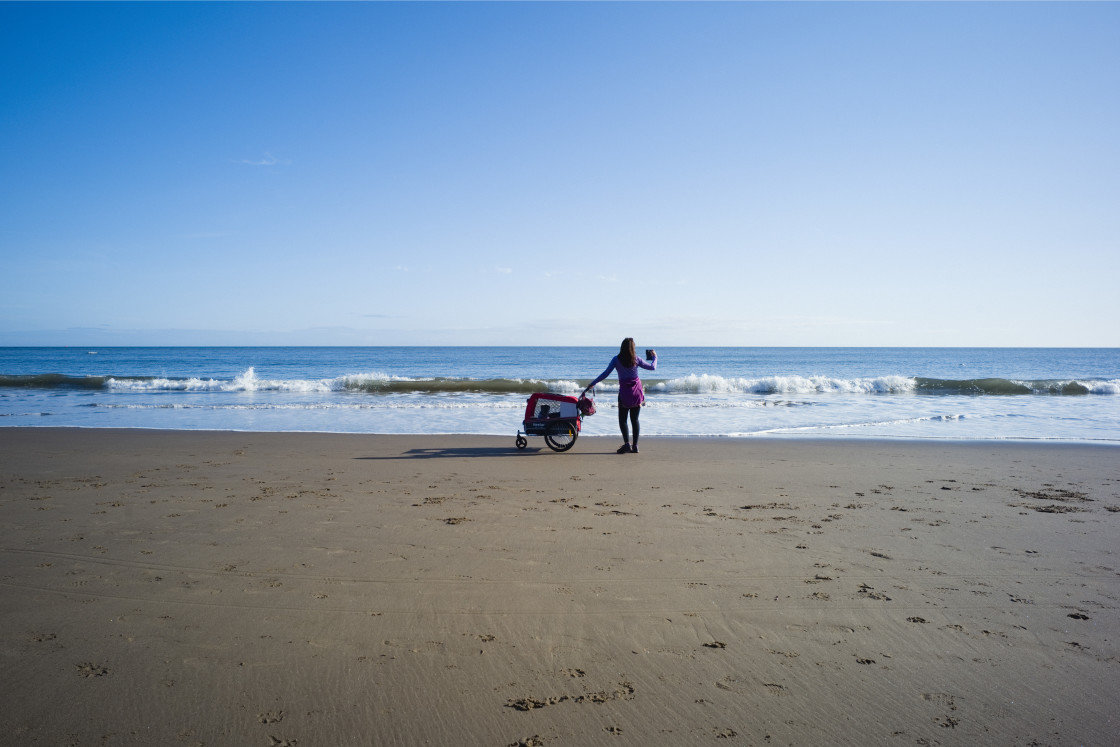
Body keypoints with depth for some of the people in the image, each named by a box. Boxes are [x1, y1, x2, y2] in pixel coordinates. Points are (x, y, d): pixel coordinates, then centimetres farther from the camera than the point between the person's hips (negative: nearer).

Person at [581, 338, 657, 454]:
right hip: (637, 392, 2)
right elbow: (653, 368, 7)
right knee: (634, 420, 10)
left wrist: (591, 384, -4)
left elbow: (605, 374, -10)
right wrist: (654, 357, 26)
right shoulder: (636, 359, -2)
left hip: (624, 392, -2)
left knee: (622, 420, 3)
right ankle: (635, 446, 6)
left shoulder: (616, 359, -7)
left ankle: (627, 443, -16)